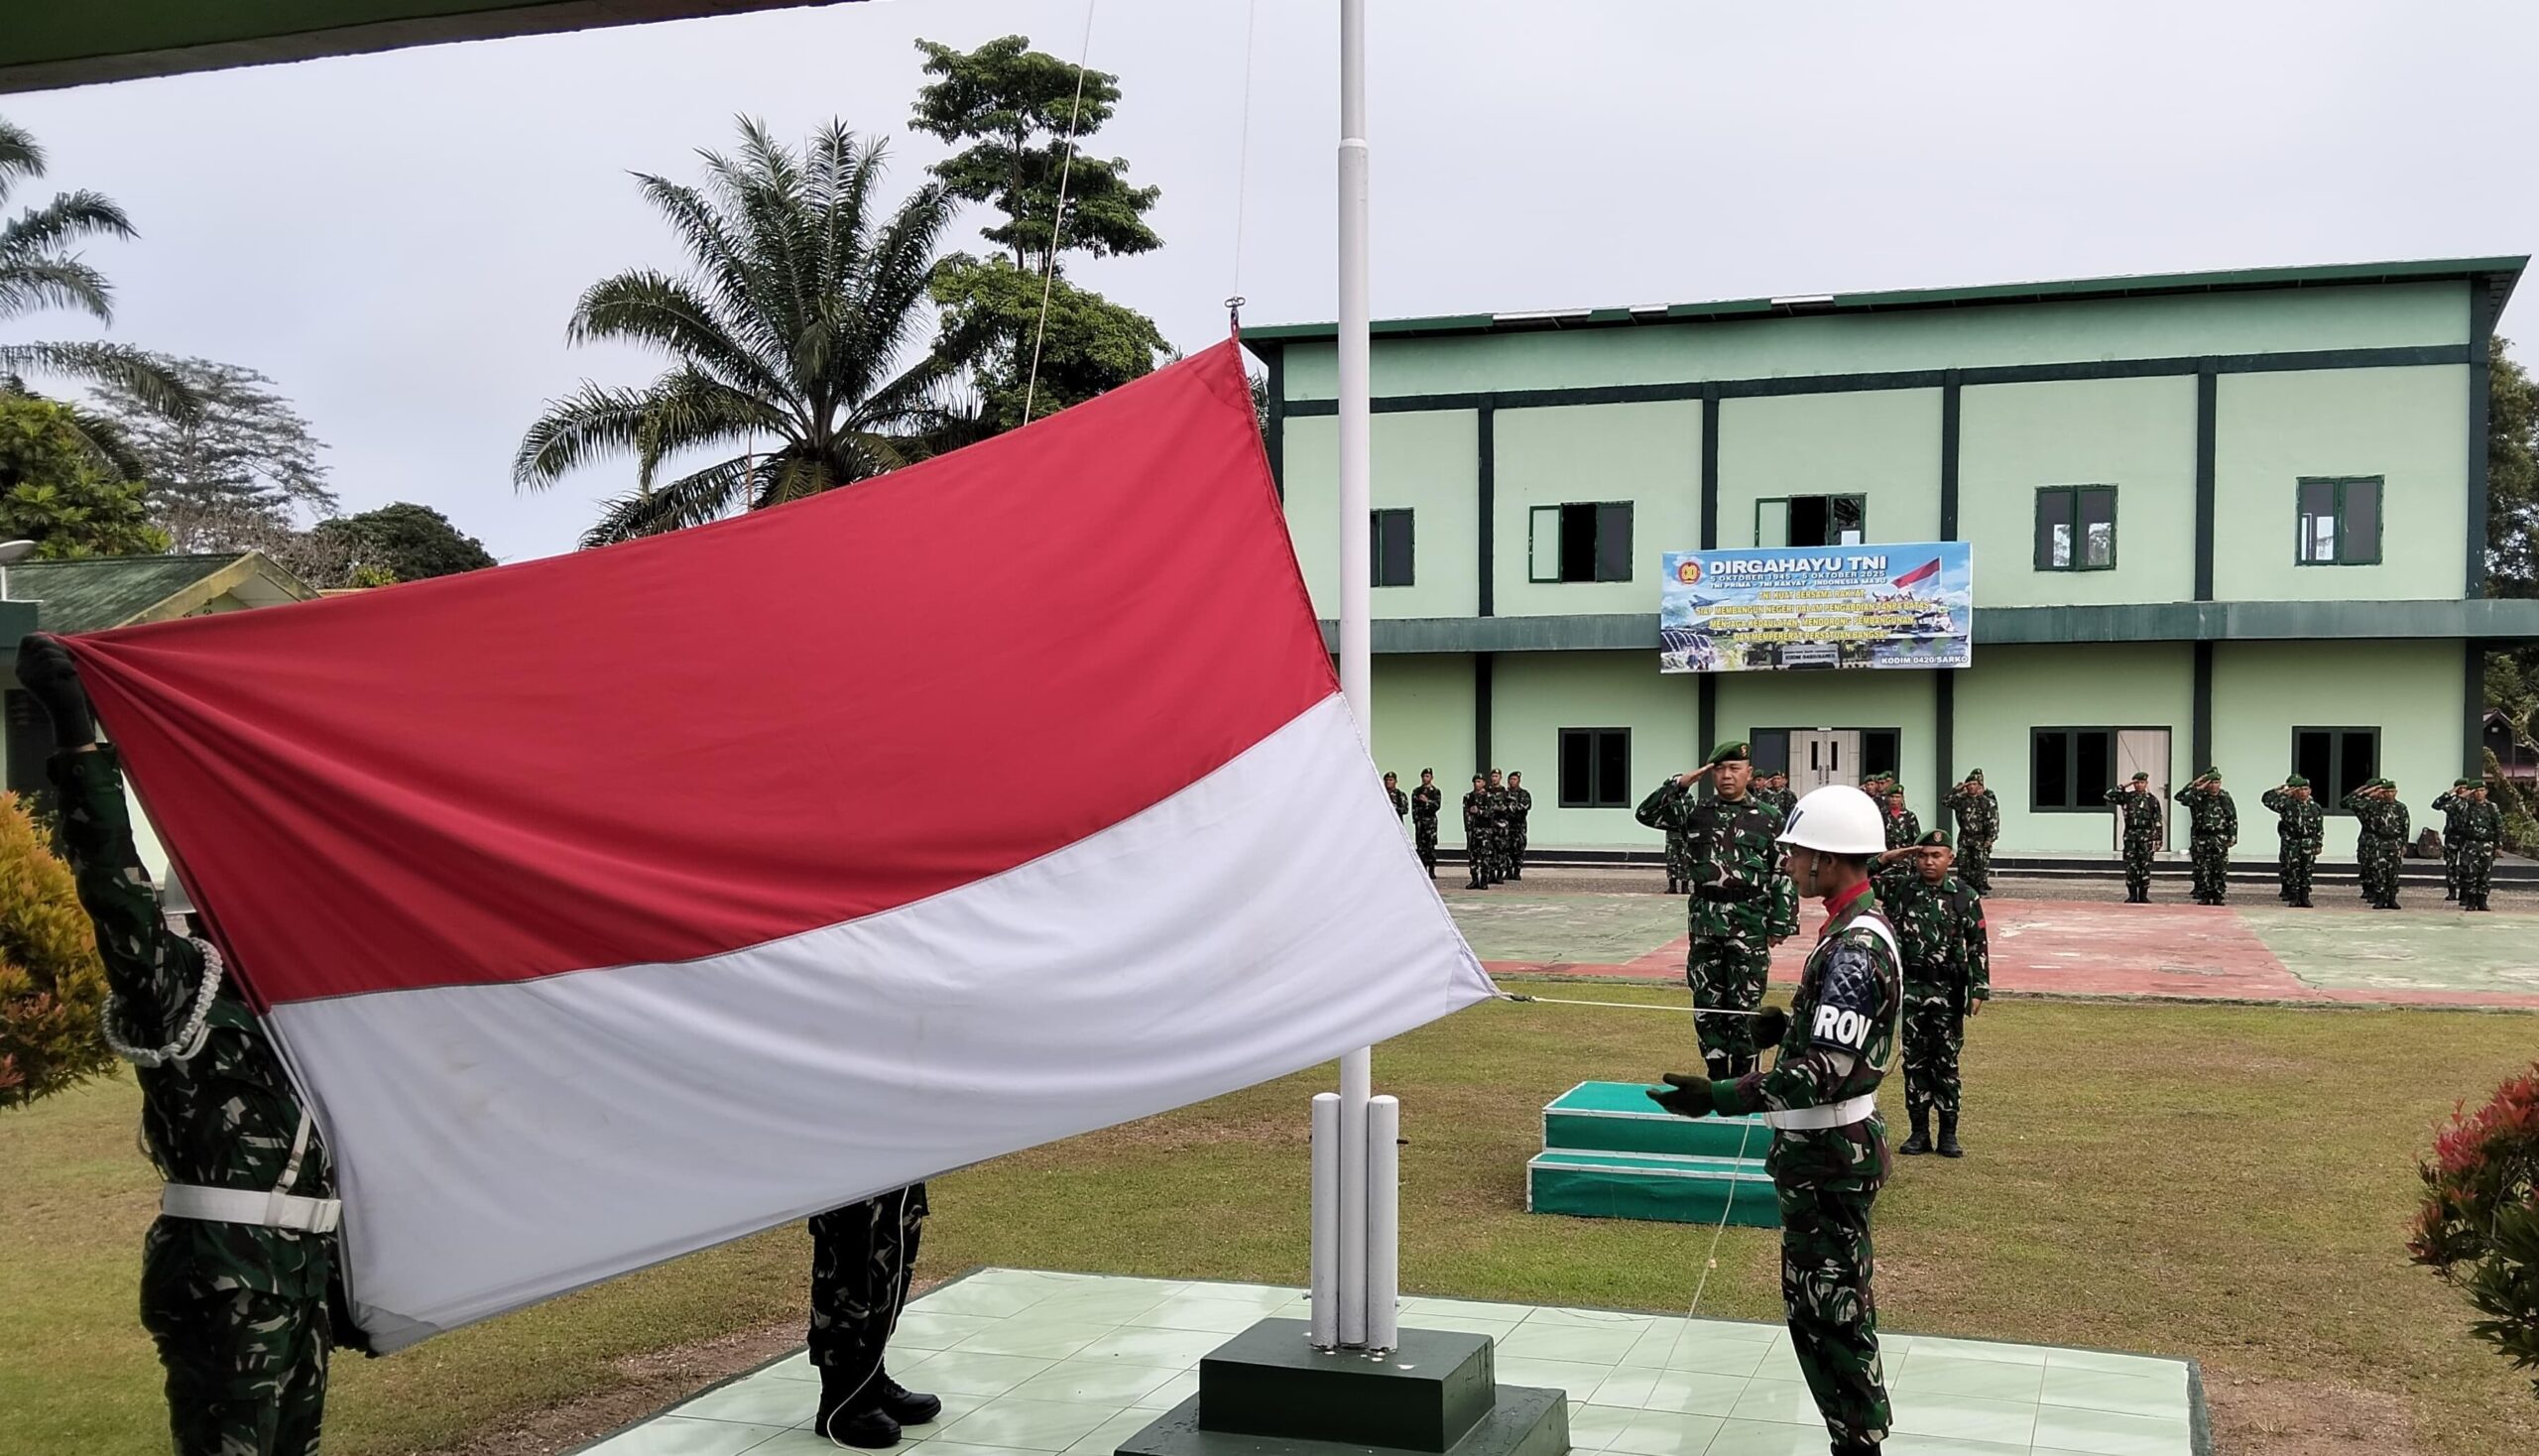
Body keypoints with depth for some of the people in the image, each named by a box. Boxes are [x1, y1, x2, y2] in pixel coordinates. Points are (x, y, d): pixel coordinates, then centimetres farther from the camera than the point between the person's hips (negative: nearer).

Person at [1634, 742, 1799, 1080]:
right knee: (1706, 1000, 7)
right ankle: (1716, 1074, 17)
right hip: (1704, 919, 3)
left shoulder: (1769, 819, 1)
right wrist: (1681, 783, -5)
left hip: (1749, 923, -3)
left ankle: (1741, 1075, 11)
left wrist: (1780, 925, -5)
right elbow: (1647, 813, 3)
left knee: (1745, 1001, 1)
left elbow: (1784, 875, 0)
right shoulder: (1695, 812, 8)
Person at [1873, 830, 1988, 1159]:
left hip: (1947, 991, -1)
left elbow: (1978, 946, 1)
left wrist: (1978, 990, -4)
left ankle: (1948, 1134, 13)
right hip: (1909, 987, 1)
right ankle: (1919, 1132, 15)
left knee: (1946, 1062, 5)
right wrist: (1889, 857, -11)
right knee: (1914, 1061, 7)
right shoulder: (1901, 887, 1)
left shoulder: (1964, 896, -1)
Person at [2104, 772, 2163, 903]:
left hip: (2146, 836, -2)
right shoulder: (2127, 797, 7)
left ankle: (2143, 896, 7)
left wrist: (2157, 840, -3)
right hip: (2130, 835, 2)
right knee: (2130, 866, 0)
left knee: (2145, 866, 0)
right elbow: (2108, 796, -4)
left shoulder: (2152, 799, 3)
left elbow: (2157, 821, 2)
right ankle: (2132, 895, 6)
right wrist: (2123, 786, -5)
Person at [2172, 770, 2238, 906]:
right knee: (2202, 869, 0)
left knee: (2220, 869, -1)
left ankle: (2218, 896, 7)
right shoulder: (2198, 797, -1)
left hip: (2220, 839, 0)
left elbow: (2233, 818, 7)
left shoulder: (2225, 797, 4)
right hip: (2201, 838, 0)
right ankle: (2204, 896, 8)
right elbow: (2179, 797, -16)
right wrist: (2195, 787, -19)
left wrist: (2232, 836, 1)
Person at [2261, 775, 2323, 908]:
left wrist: (2318, 845, 2)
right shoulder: (2287, 804, -1)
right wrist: (2280, 791, -8)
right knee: (2292, 870, -1)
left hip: (2307, 843, 2)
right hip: (2290, 841, -2)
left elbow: (2320, 829, 7)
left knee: (2306, 871, 3)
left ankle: (2304, 897, 10)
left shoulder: (2315, 808, 5)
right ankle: (2293, 897, 5)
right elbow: (2266, 799, -5)